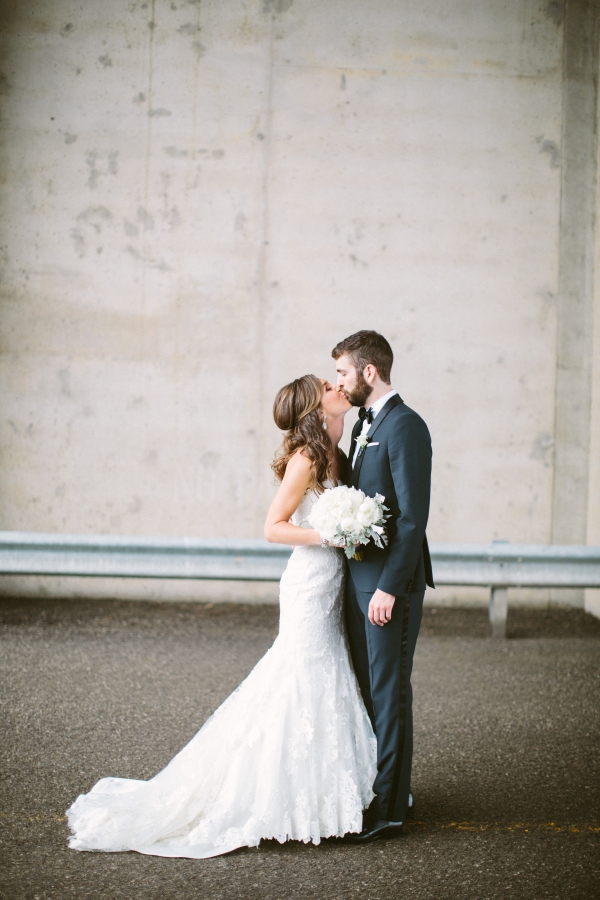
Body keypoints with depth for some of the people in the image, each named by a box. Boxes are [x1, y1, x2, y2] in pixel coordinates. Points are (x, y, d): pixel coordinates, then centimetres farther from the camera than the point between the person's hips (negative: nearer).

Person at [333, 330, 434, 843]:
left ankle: (390, 807, 6)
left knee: (388, 690, -2)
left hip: (391, 580, -9)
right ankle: (372, 787, 26)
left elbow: (413, 515, -19)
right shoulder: (364, 425, 15)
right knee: (367, 686, 15)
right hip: (360, 575, 9)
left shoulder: (405, 426, -15)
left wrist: (389, 587, -21)